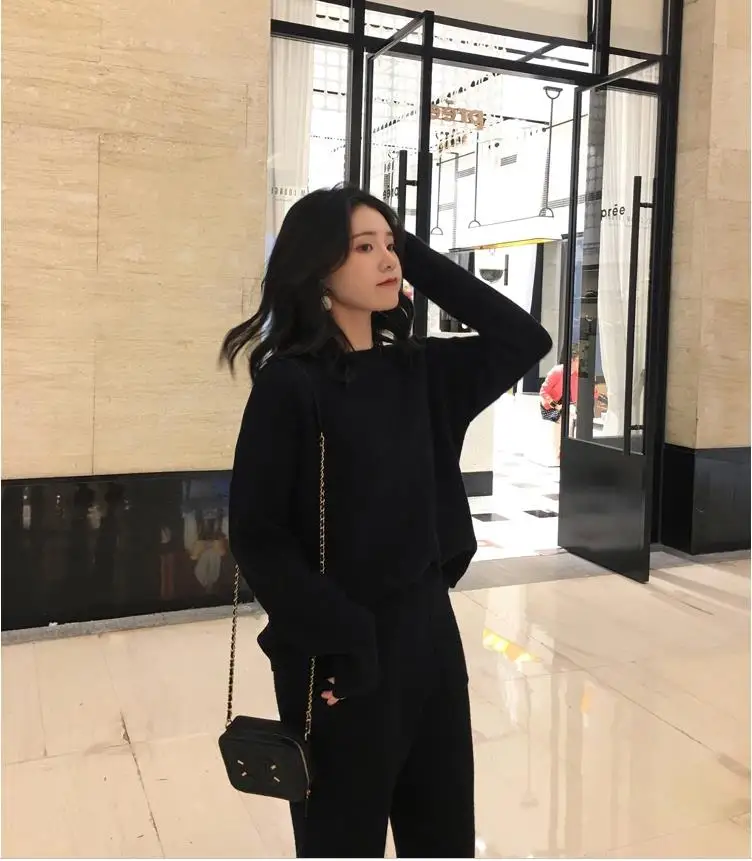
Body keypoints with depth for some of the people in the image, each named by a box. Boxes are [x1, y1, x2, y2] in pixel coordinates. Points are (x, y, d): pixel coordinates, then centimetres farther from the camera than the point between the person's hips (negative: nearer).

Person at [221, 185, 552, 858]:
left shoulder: (417, 370, 4)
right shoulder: (289, 384, -14)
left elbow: (525, 341, 4)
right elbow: (257, 537, -14)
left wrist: (422, 262, -2)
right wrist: (335, 639, -17)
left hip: (429, 629, 6)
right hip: (341, 651, -6)